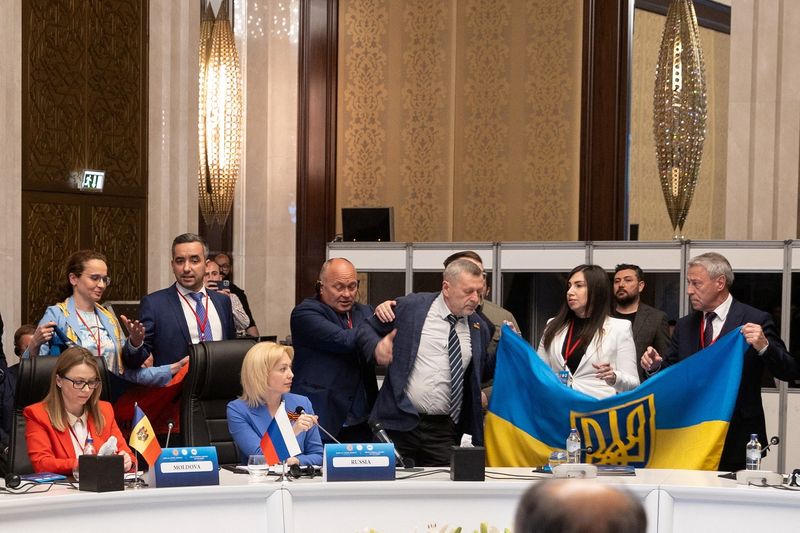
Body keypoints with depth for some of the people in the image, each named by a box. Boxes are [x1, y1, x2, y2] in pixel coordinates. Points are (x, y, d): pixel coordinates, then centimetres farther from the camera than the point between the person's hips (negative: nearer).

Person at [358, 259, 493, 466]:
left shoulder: (480, 328, 10)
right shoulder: (410, 307, 0)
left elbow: (482, 373, 19)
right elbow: (367, 329, 10)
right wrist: (377, 347, -11)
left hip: (443, 431, 2)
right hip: (399, 424, -2)